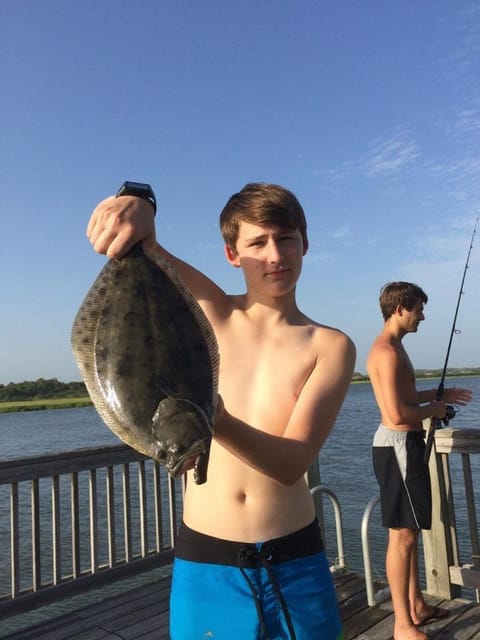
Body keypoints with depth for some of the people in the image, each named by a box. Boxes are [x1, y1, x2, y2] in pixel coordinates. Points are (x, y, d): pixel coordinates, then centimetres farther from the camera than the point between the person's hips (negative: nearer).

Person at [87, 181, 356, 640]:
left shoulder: (330, 346, -6)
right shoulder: (210, 312, -2)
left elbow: (293, 464, -17)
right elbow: (135, 245, -6)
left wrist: (219, 421, -36)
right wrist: (135, 202, -29)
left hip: (294, 567, 0)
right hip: (204, 564, 1)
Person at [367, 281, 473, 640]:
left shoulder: (393, 347, 15)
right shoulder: (387, 351, -19)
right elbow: (397, 413, -26)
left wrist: (441, 394, 21)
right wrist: (434, 410, -9)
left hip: (404, 444, 11)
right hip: (398, 445, -11)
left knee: (410, 529, 19)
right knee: (402, 535, -3)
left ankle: (417, 606, 33)